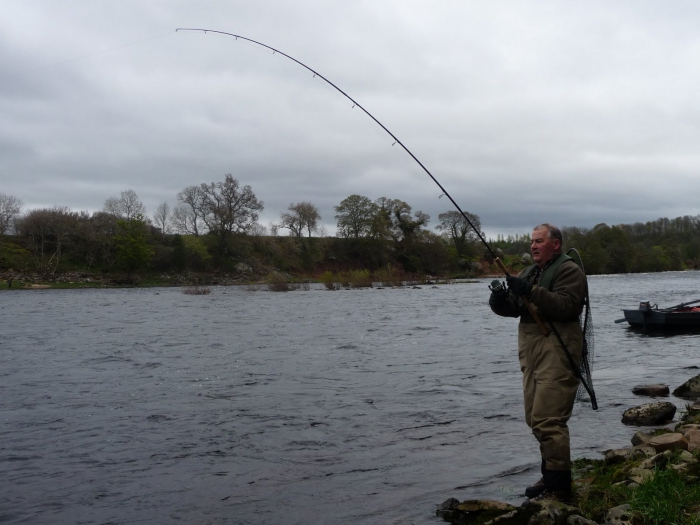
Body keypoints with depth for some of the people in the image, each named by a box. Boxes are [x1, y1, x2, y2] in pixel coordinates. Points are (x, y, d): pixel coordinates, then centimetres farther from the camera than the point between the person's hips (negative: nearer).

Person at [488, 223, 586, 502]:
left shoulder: (569, 270, -5)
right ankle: (550, 477, 26)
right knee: (536, 419, 13)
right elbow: (514, 308, 14)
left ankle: (559, 487, -5)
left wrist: (531, 291, -28)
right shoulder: (529, 273, 20)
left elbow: (566, 306, -20)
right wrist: (499, 300, -8)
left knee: (548, 420, -13)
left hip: (557, 353, -9)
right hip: (531, 353, 9)